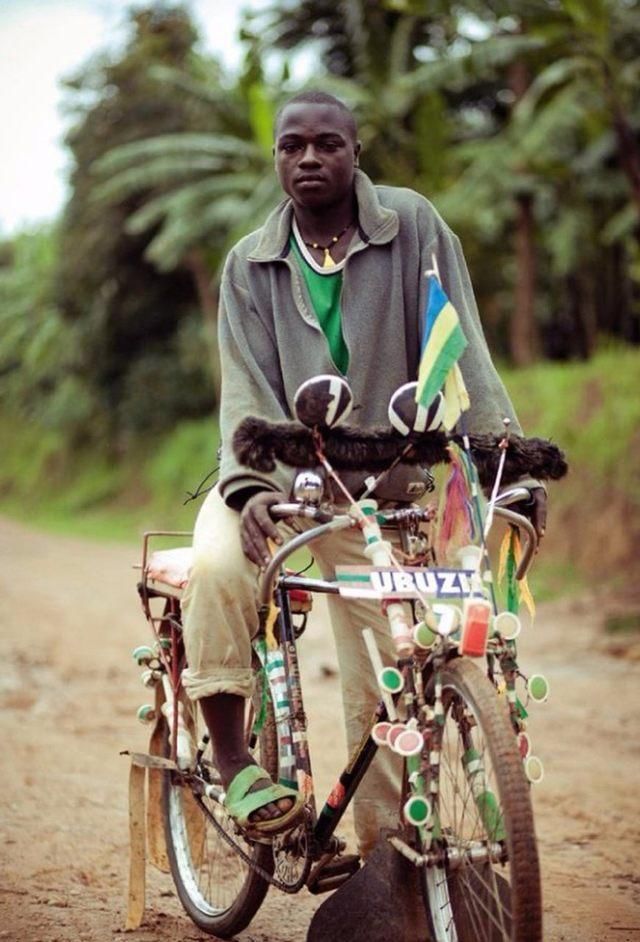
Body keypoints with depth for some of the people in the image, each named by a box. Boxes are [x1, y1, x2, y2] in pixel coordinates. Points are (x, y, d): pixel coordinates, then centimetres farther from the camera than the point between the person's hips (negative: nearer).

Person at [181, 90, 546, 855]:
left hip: (375, 486, 0)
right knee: (217, 569, -33)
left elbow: (459, 352, -12)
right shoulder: (251, 263, -2)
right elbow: (247, 390, -10)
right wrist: (253, 488, -29)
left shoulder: (411, 226, -7)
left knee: (382, 688, -2)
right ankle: (231, 758, -19)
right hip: (273, 474, 0)